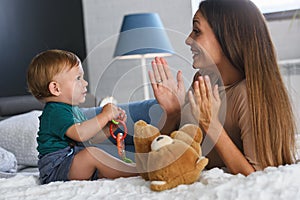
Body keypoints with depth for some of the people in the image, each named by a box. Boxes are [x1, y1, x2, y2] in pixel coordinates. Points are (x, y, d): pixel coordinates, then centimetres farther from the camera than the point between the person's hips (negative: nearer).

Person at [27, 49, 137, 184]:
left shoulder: (73, 110, 17)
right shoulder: (55, 111, -17)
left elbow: (93, 137, 22)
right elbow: (80, 134, -32)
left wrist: (111, 127, 5)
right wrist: (105, 115, -22)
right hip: (55, 169, -12)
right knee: (91, 153, -31)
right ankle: (136, 172, -29)